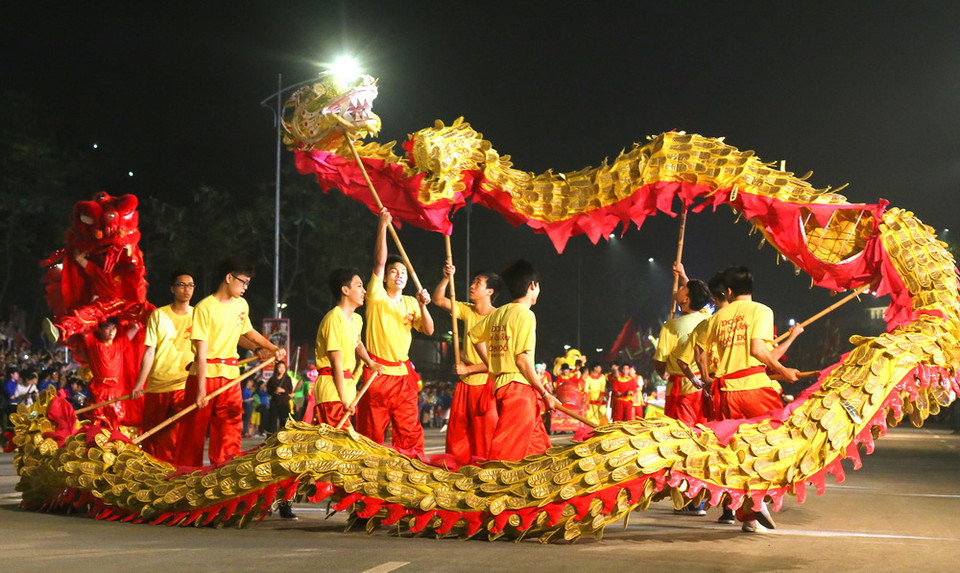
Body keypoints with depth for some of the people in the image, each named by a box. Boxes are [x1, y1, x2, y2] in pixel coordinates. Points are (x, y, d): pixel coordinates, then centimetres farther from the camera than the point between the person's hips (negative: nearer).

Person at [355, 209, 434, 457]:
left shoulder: (411, 303, 13)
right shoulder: (377, 297, 1)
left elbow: (429, 330, 4)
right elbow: (379, 262, -9)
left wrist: (422, 306, -13)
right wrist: (383, 225, -14)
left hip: (403, 374, 3)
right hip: (377, 372, -3)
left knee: (409, 430, 0)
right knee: (372, 430, -1)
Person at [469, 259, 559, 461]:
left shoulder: (497, 313, 12)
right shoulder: (525, 314, -10)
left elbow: (475, 335, 23)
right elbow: (522, 359, -15)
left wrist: (493, 367, 26)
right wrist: (545, 393, -10)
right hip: (519, 387, -9)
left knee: (538, 447, 13)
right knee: (509, 452, -11)